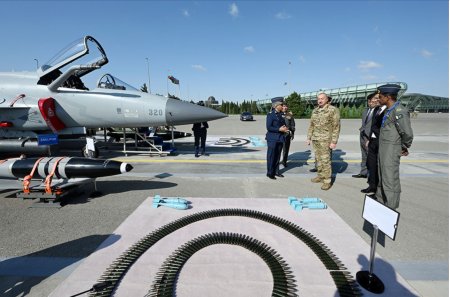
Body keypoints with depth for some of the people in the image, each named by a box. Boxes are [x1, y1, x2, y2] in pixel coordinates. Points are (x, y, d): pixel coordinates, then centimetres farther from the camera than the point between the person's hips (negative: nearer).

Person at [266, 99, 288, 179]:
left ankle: (276, 171, 23)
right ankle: (270, 173, 10)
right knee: (271, 156, 0)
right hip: (272, 139, -7)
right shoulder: (270, 114, -10)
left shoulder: (280, 115, 11)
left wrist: (284, 128, -3)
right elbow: (268, 127, -16)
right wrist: (279, 129, -19)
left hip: (280, 138, 7)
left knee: (278, 156, 12)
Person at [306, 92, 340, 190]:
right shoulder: (315, 111, 12)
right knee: (318, 159, 12)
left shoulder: (333, 110, -6)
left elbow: (336, 126, -9)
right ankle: (320, 176, 24)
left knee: (325, 160, -6)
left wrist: (334, 141, -14)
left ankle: (327, 181, 1)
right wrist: (309, 138, 14)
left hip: (326, 139, -6)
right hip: (315, 139, 6)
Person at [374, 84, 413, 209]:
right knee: (382, 176, 21)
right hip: (383, 149, 10)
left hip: (391, 151, -10)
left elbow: (407, 134, -22)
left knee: (390, 180, -2)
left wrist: (404, 148, -7)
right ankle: (380, 198, 38)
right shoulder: (389, 110, 10)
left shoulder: (399, 111, -19)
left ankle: (391, 209, 8)